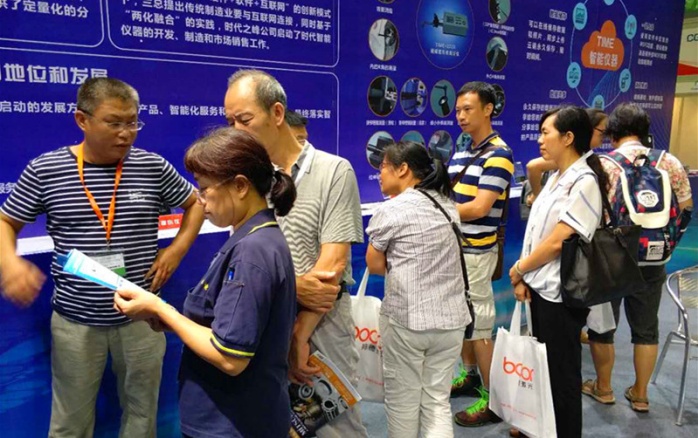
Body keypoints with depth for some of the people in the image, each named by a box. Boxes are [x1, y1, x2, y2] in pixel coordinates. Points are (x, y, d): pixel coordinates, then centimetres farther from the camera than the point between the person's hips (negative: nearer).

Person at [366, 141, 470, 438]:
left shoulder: (390, 210, -11)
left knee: (402, 402, 14)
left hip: (405, 319, -5)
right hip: (451, 317, 5)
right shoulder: (448, 206, 7)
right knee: (438, 402, 13)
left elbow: (375, 266, -3)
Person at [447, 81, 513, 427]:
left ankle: (493, 399, 14)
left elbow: (479, 207, -21)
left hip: (476, 252, -8)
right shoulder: (460, 153, 12)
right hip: (453, 247, 8)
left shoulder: (498, 154, -14)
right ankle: (470, 376, 36)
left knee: (479, 324, 0)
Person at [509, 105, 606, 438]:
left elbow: (557, 241, -20)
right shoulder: (556, 177, 10)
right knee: (543, 366, 20)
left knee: (562, 372, 8)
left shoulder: (584, 182, -17)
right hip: (540, 287, 8)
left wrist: (516, 270, -8)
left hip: (561, 293, -8)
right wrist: (523, 277, 1)